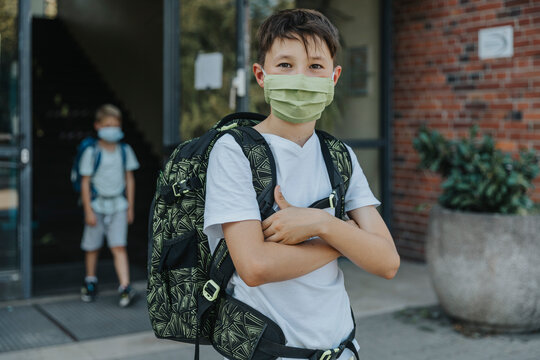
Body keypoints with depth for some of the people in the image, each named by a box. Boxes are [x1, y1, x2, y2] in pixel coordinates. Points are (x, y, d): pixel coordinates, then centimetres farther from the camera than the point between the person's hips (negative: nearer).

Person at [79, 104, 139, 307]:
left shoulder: (125, 151, 4)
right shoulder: (92, 153, -6)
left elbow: (129, 179, 9)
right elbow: (85, 182, -5)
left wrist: (130, 207, 8)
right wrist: (88, 210, -8)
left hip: (118, 205, 1)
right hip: (97, 205, -1)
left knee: (119, 247, -8)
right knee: (93, 247, 11)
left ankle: (125, 287, -12)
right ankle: (90, 282, 31)